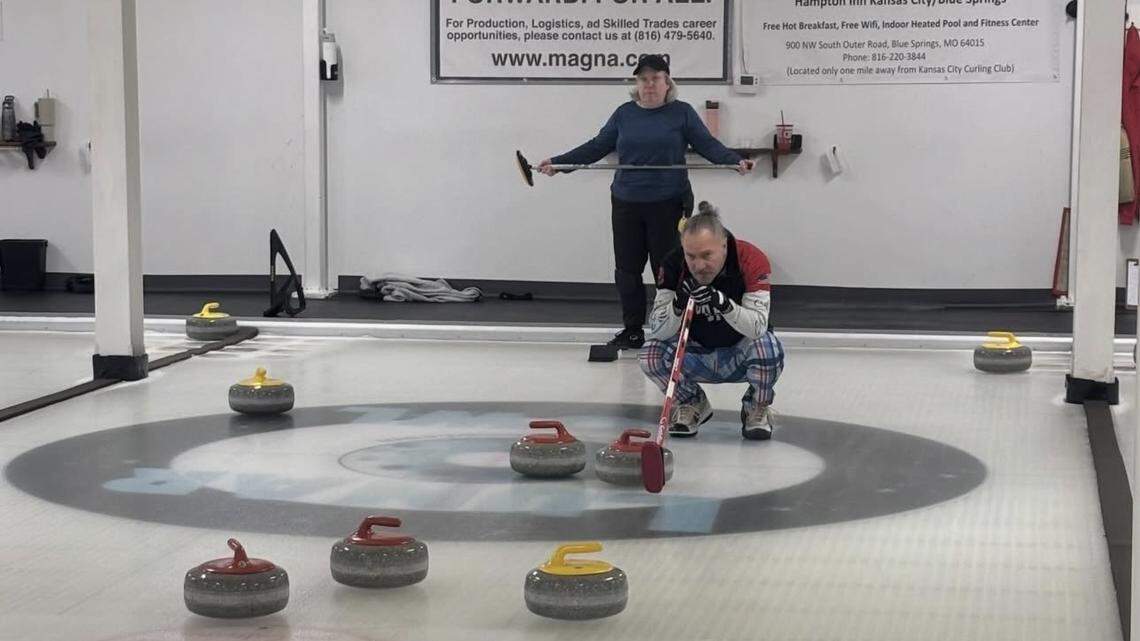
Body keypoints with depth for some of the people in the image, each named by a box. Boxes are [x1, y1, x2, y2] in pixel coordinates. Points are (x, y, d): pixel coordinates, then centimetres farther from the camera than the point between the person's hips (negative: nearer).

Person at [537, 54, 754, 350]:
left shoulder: (682, 113, 1)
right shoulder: (624, 114, 9)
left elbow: (708, 145, -4)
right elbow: (596, 147, 10)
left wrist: (736, 160, -20)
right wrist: (557, 162, 4)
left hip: (668, 205, -3)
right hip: (626, 204, 3)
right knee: (626, 269, 6)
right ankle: (632, 330, 18)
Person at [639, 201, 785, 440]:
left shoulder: (751, 260, -25)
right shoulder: (674, 265, -17)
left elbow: (758, 326, -34)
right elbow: (656, 330, -20)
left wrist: (724, 303, -49)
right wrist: (678, 304, -38)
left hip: (740, 357, -2)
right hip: (697, 355, 2)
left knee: (767, 346, -35)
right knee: (651, 354, -25)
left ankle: (757, 409, -3)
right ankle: (692, 405, 5)